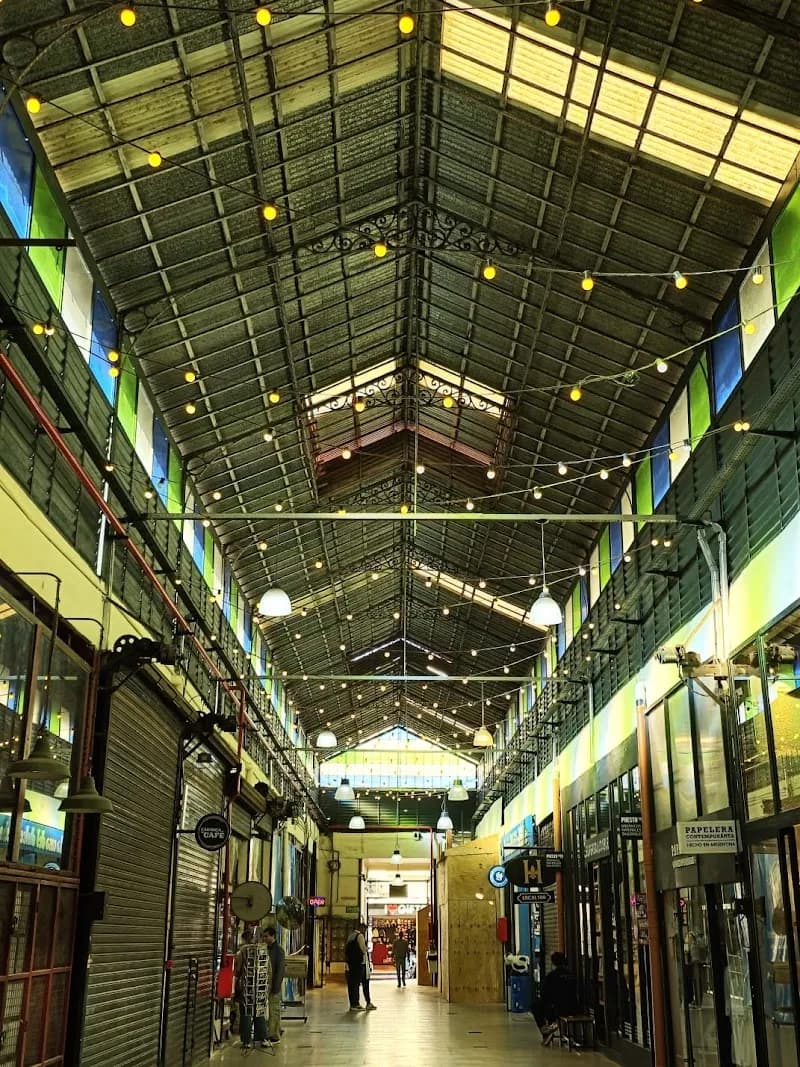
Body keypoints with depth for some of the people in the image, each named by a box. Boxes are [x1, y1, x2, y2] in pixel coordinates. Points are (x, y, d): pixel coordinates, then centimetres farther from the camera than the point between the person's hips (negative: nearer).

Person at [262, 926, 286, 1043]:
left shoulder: (279, 950, -10)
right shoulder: (267, 949, 14)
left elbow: (281, 970, -14)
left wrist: (276, 986, -18)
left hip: (274, 985, -8)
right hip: (266, 984, 8)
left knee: (274, 1010, -5)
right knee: (269, 1010, 10)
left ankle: (274, 1036, -1)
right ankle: (275, 1033, 18)